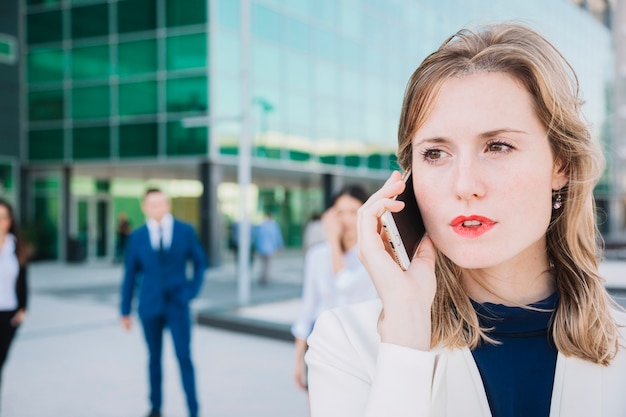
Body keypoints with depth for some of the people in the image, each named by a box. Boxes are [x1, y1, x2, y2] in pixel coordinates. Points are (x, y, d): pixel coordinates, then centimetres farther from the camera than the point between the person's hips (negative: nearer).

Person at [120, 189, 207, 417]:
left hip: (177, 306, -1)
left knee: (184, 358, -5)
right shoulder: (137, 237, 0)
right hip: (150, 306, 1)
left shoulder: (185, 231, -1)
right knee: (154, 358, 10)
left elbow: (200, 262, 10)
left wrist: (192, 290, -1)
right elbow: (130, 275, 3)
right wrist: (125, 311, 4)